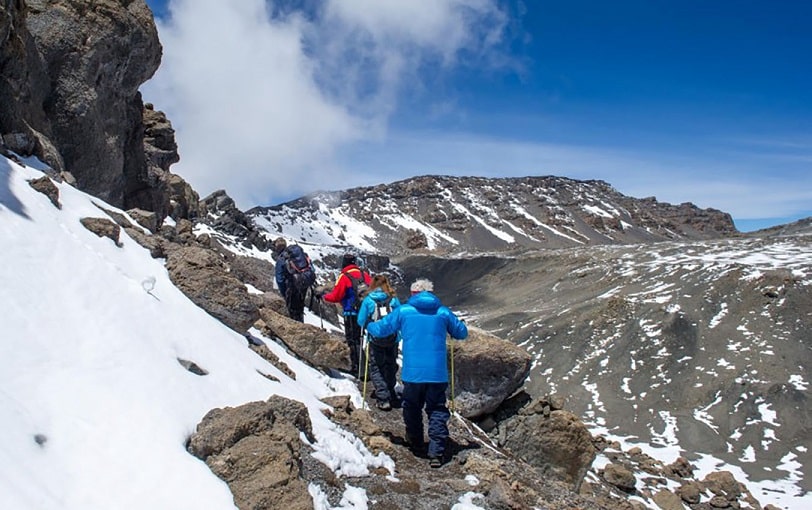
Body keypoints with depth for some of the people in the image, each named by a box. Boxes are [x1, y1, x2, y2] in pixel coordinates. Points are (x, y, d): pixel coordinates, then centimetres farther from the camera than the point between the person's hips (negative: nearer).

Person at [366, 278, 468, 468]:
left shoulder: (403, 311, 2)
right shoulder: (443, 312, 4)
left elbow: (380, 329, 6)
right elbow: (462, 333, 15)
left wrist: (369, 327, 29)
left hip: (412, 372, 0)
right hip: (437, 373, 0)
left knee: (412, 409, 19)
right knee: (437, 411, 6)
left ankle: (416, 444, 32)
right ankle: (436, 452, -4)